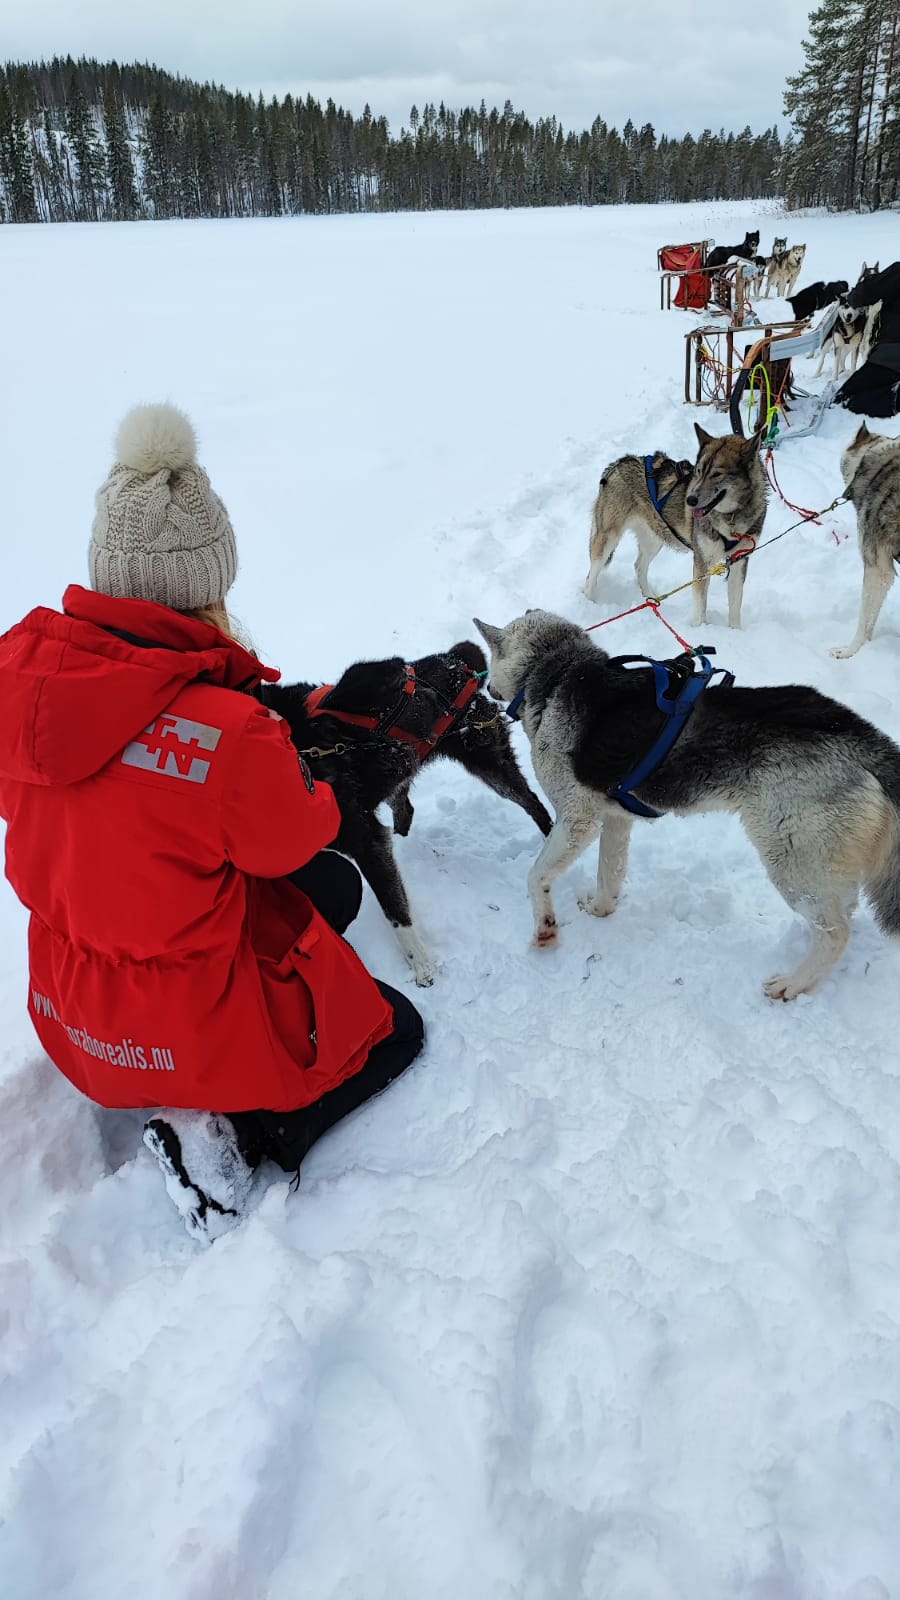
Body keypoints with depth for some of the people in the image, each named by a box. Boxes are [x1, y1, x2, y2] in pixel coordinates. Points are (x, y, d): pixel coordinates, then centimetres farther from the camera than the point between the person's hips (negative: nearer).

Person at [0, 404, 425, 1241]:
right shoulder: (228, 729, -35)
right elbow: (298, 840, -14)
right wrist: (304, 785, 6)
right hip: (193, 1028, -6)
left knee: (337, 887, 23)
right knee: (397, 1028, 21)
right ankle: (229, 1131, 2)